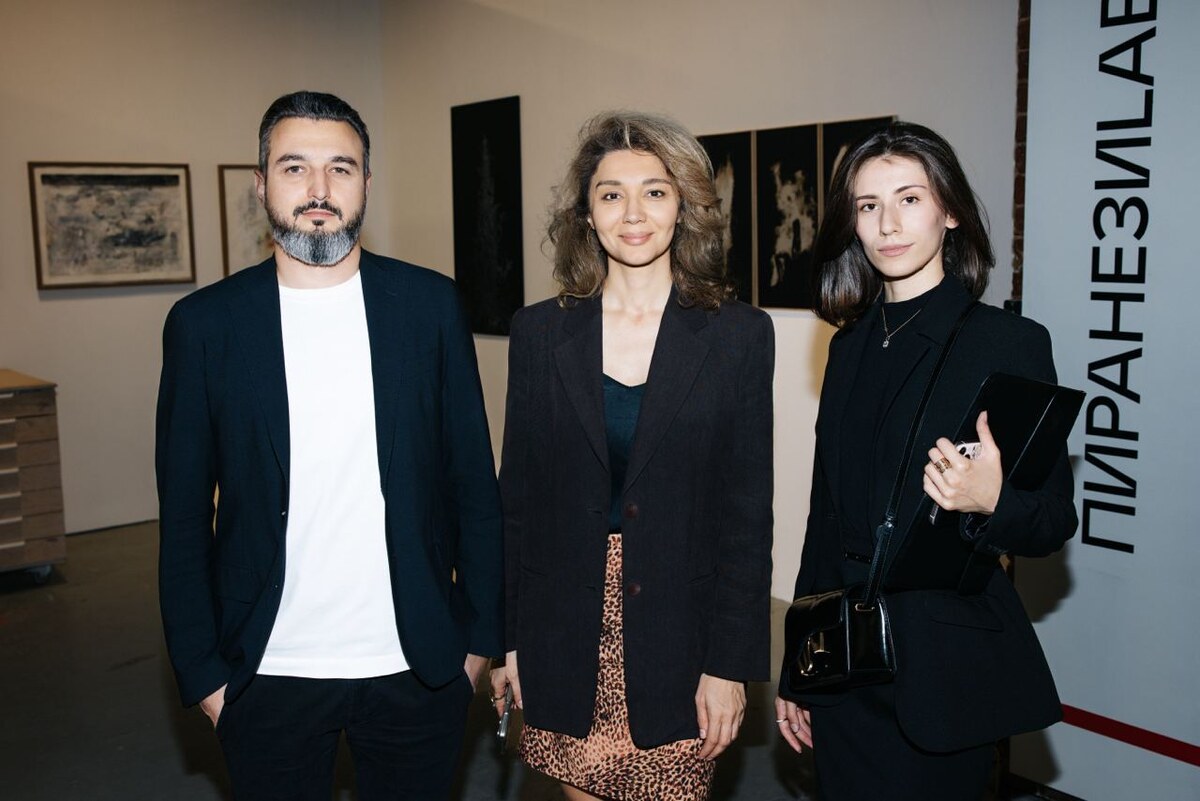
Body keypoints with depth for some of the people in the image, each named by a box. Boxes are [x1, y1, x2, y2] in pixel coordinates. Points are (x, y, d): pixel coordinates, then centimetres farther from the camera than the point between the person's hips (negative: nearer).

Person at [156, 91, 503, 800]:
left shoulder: (431, 304, -2)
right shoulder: (204, 323, -3)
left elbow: (475, 483, 1)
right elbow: (185, 516, 1)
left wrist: (481, 635, 1)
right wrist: (201, 670, 0)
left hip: (417, 668, 1)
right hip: (269, 678, 0)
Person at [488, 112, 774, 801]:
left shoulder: (739, 336, -3)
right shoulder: (540, 332, 2)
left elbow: (747, 512, -3)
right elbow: (517, 495, 5)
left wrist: (730, 664, -6)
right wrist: (506, 639, 4)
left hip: (678, 635, -1)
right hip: (565, 637, 2)